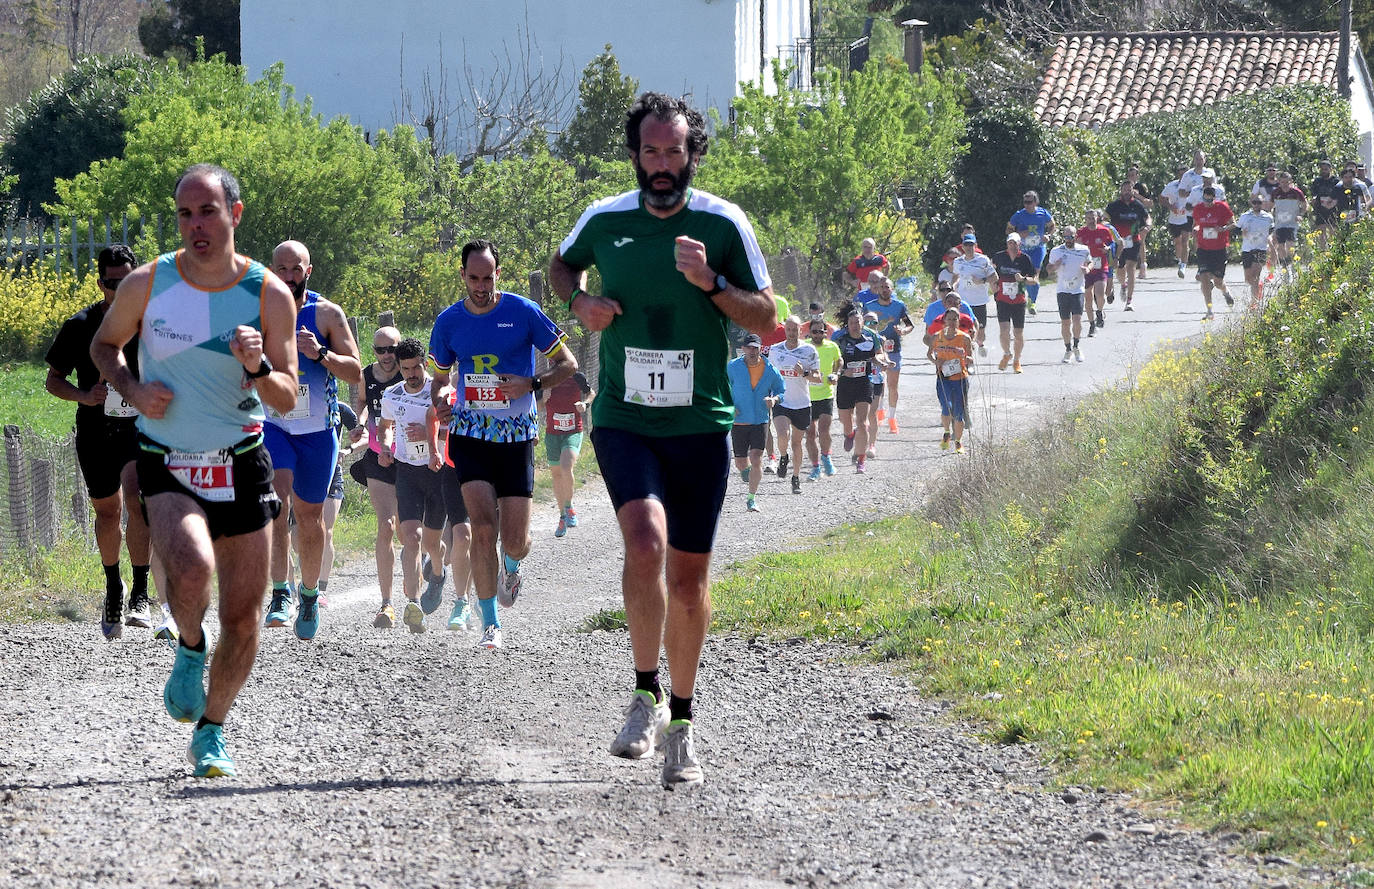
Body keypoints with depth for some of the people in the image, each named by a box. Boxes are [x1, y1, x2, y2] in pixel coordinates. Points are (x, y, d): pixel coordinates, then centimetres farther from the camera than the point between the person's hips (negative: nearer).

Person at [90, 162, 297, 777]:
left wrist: (260, 368, -25)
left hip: (241, 465, 2)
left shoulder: (270, 295, -6)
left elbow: (287, 399, -4)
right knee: (191, 568, -31)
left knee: (243, 617, 4)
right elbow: (104, 345, 12)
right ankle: (190, 650, 2)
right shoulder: (146, 284, -7)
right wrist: (132, 388, -8)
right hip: (166, 466, -2)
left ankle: (210, 732, 26)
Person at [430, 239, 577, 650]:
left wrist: (531, 384, -17)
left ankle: (511, 566, 38)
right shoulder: (448, 322, 3)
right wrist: (440, 400, -7)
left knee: (515, 542, -2)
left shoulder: (523, 312, -5)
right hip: (470, 435, 1)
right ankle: (490, 622, -5)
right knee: (483, 525, -16)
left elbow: (567, 364, 1)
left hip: (517, 437, -1)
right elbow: (440, 378, 17)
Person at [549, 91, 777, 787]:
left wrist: (711, 283, -17)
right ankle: (647, 695, -10)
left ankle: (681, 723, 22)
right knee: (645, 539, -25)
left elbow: (766, 319, 0)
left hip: (700, 424, 0)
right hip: (623, 418, 0)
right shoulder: (604, 221, 2)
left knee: (688, 575, 6)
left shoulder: (723, 225, -2)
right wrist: (580, 300, 3)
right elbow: (562, 265, 24)